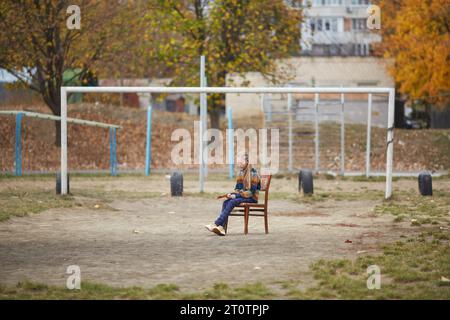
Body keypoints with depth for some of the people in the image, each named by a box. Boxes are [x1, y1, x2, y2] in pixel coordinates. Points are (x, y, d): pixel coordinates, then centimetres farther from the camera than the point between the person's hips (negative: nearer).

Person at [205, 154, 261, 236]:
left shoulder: (253, 174, -13)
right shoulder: (241, 173, 13)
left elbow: (251, 192, -18)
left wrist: (236, 196, -21)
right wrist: (232, 194, -5)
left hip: (251, 198, -7)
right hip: (241, 196, 7)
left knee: (232, 202, -31)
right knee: (226, 202, -21)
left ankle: (216, 224, -35)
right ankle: (221, 228, -36)